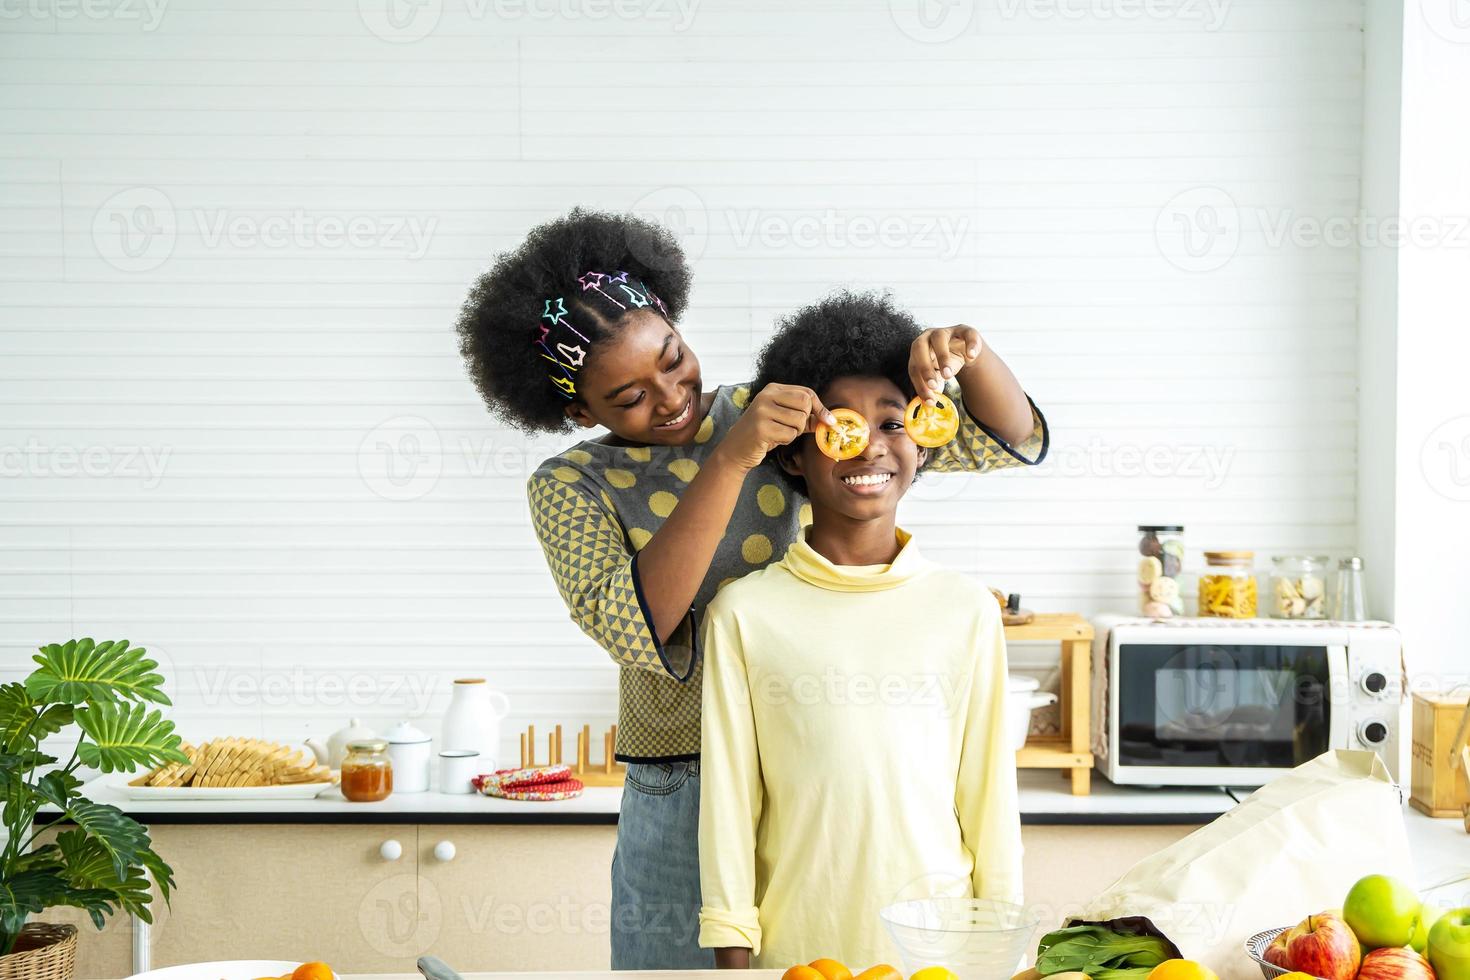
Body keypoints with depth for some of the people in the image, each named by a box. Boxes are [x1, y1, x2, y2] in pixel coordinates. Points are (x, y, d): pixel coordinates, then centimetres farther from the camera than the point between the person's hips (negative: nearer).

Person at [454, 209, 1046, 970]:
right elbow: (634, 628, -22)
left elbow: (1006, 440, 3)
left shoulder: (785, 416, 1)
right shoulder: (569, 487, -2)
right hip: (685, 791, -1)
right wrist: (732, 459, -27)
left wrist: (971, 355, -19)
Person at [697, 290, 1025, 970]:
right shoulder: (744, 612, -3)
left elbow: (989, 794, 4)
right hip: (794, 948, -1)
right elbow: (728, 803, -1)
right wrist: (733, 953, -2)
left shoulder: (965, 609, 1)